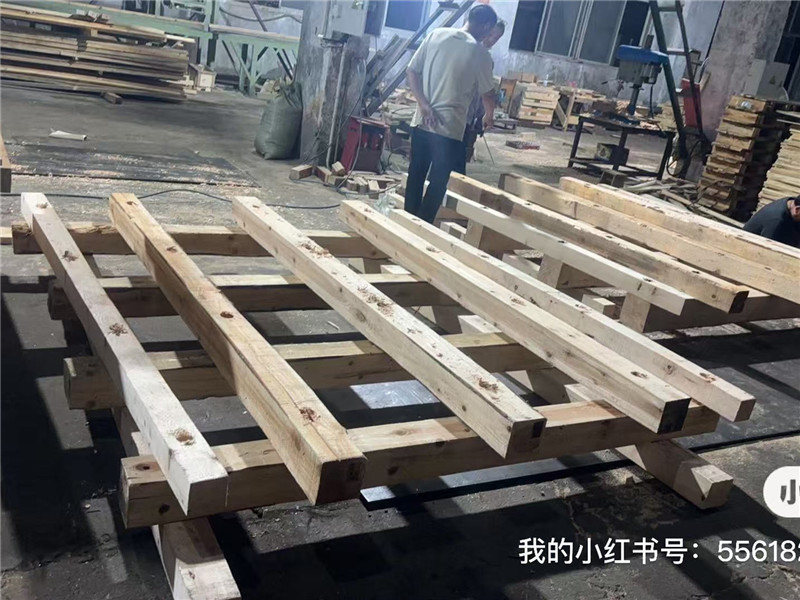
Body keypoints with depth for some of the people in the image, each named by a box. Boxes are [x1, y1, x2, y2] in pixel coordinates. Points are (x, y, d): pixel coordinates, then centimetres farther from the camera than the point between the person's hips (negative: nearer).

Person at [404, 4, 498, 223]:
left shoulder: (436, 35, 6)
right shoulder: (479, 53, -5)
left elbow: (411, 70, 3)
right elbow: (487, 93, 6)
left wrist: (423, 104, -2)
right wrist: (489, 117, 24)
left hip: (421, 121, 5)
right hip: (449, 127, -5)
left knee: (415, 175, 14)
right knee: (438, 182, 5)